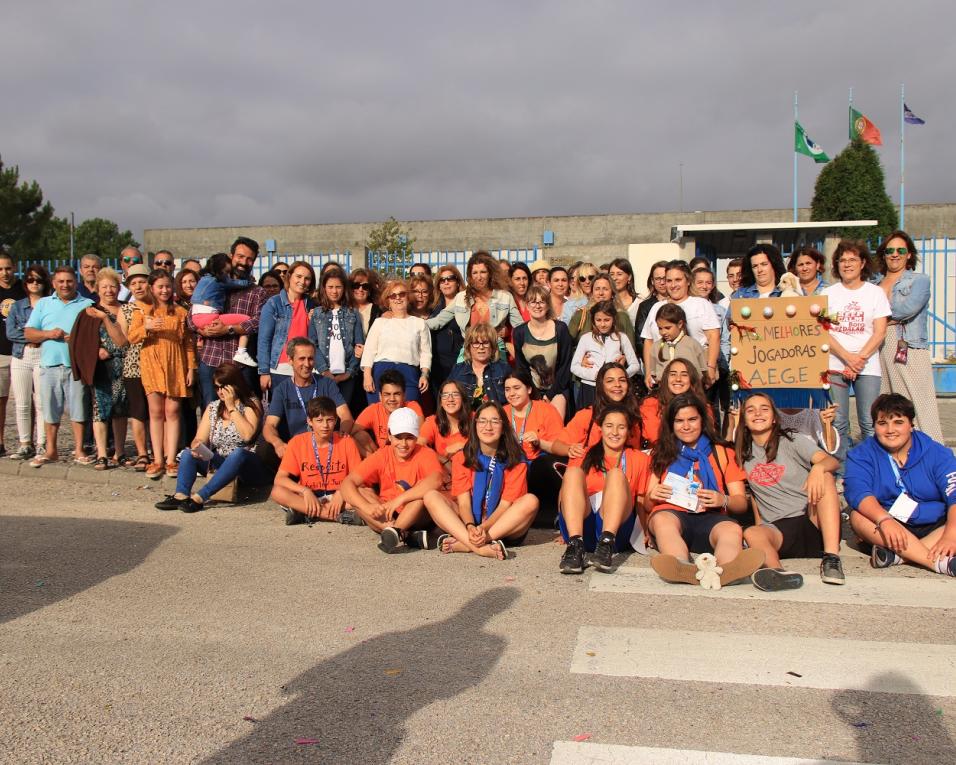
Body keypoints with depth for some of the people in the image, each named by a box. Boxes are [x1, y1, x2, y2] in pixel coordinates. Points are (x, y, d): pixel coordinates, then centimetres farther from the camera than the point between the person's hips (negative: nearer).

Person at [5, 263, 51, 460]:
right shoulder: (17, 306, 15)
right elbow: (10, 332, 3)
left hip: (44, 357, -3)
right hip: (20, 358, 3)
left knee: (41, 404, -5)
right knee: (22, 405, 2)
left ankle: (42, 445, 1)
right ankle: (25, 445, 10)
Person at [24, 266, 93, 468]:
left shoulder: (87, 305, 9)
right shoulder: (43, 304, 15)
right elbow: (28, 333, 9)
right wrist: (48, 334, -9)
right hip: (50, 365, 2)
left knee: (78, 408, 0)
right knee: (50, 409, 6)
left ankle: (79, 451, 9)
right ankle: (51, 451, 17)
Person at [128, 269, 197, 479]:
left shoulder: (181, 312, 10)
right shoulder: (142, 312, 11)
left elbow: (189, 342, 8)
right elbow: (131, 337, 2)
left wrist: (191, 367, 2)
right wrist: (146, 328, -17)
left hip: (175, 365, 0)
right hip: (151, 365, 0)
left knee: (172, 411, -2)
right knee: (156, 411, 0)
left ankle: (171, 460, 2)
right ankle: (157, 460, 3)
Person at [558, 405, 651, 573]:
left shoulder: (640, 459, 21)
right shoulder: (584, 456, 22)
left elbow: (642, 503, 16)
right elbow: (567, 491, 16)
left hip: (617, 530, -1)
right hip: (579, 526, 1)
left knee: (617, 474, -22)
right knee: (574, 471, -21)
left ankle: (606, 546, -40)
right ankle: (575, 546, -38)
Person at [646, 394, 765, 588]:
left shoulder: (722, 453, 23)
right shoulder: (662, 455, 24)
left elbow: (742, 503, 14)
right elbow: (647, 506, 20)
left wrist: (724, 500, -9)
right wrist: (652, 497, -5)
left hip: (709, 518, 0)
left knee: (733, 529, -34)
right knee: (662, 520, -36)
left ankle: (724, 571, -67)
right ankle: (684, 569, -65)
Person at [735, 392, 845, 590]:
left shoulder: (793, 441, 6)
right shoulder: (744, 453, 15)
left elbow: (833, 462, -11)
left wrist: (818, 468, -35)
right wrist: (759, 521, 3)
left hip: (812, 522, -1)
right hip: (778, 529, 1)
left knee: (825, 476, -26)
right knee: (751, 534, -31)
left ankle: (831, 557, -35)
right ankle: (779, 573, -62)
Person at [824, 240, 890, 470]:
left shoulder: (875, 292, 7)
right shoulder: (829, 293, 7)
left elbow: (880, 332, 0)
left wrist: (859, 359, -11)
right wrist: (848, 358, -12)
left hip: (868, 366, 0)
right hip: (835, 365, 1)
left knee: (869, 423, -3)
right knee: (838, 423, 0)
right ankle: (842, 473, 9)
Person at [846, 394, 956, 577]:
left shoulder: (938, 453, 1)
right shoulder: (861, 455, -1)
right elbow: (857, 492, -19)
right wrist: (884, 519, -39)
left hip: (935, 527, 1)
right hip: (890, 527, 0)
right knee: (859, 517, -30)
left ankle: (899, 556, -36)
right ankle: (940, 562, -38)